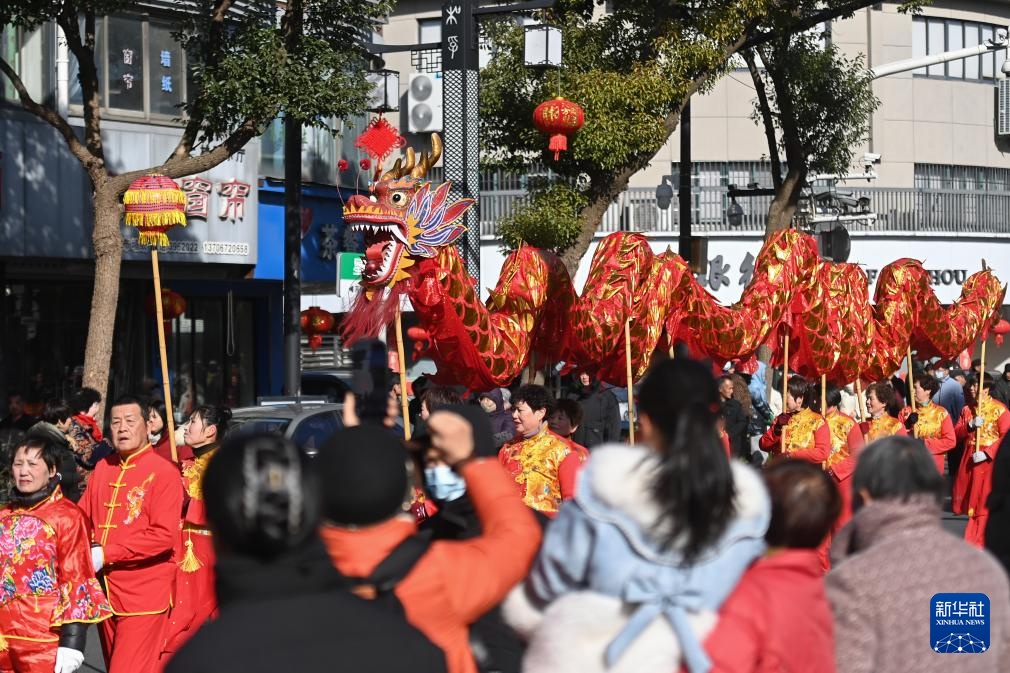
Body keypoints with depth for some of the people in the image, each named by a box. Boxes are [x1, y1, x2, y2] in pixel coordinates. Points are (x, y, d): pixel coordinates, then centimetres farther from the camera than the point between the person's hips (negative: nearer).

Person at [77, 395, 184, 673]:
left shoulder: (163, 471, -9)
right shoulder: (103, 468, 11)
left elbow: (165, 536, -17)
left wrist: (106, 554, -17)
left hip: (143, 598, -7)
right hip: (106, 593, 7)